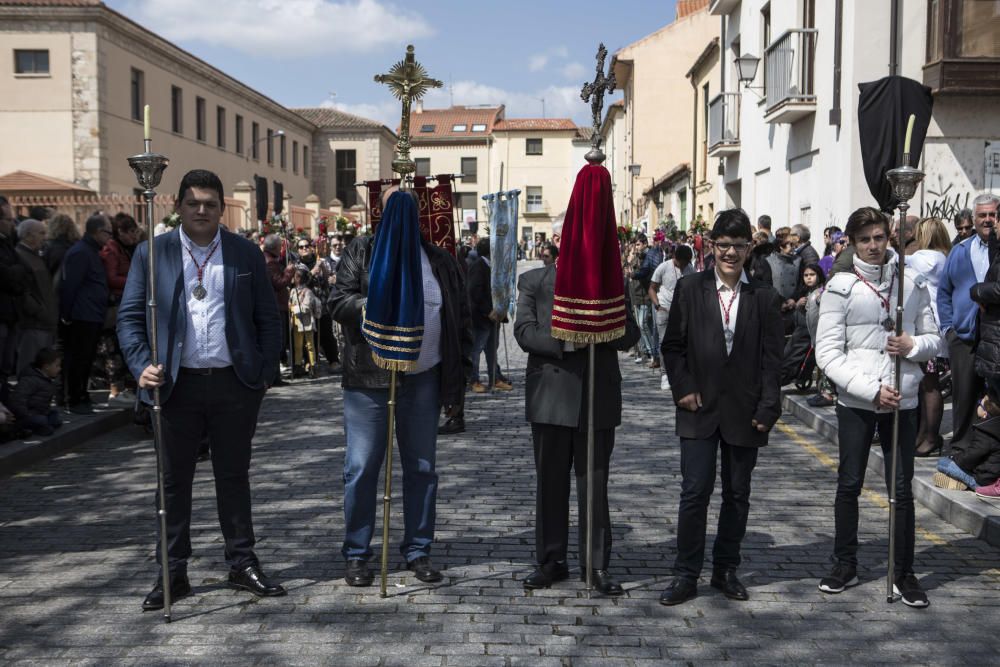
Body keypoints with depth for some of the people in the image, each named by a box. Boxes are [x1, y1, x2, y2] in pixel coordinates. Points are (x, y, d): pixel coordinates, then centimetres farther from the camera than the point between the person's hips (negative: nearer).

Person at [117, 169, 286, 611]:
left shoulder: (246, 254, 5)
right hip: (178, 385, 0)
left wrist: (266, 371, 0)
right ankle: (172, 572, 19)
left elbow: (268, 318, 7)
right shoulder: (152, 253, 3)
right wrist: (142, 367, -12)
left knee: (234, 476, 11)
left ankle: (242, 564, 22)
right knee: (174, 479, 8)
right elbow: (129, 316, 1)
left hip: (235, 383, 0)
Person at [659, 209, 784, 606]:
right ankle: (686, 575, 7)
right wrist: (683, 389, -6)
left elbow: (772, 359, 1)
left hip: (744, 413, 1)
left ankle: (726, 570, 24)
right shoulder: (689, 290, 2)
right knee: (695, 492, -2)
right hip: (699, 409, -1)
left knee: (737, 495, 11)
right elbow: (672, 346, 5)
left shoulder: (765, 298, 1)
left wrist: (766, 409, -6)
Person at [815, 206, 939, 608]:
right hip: (855, 403, -1)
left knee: (902, 489, 7)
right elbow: (827, 353, -9)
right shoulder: (841, 288, -5)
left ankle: (904, 574, 18)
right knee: (849, 485, 10)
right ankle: (845, 565, 25)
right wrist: (871, 389, -17)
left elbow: (933, 339, 11)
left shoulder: (913, 284, 4)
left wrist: (913, 345, -12)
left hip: (902, 402, 2)